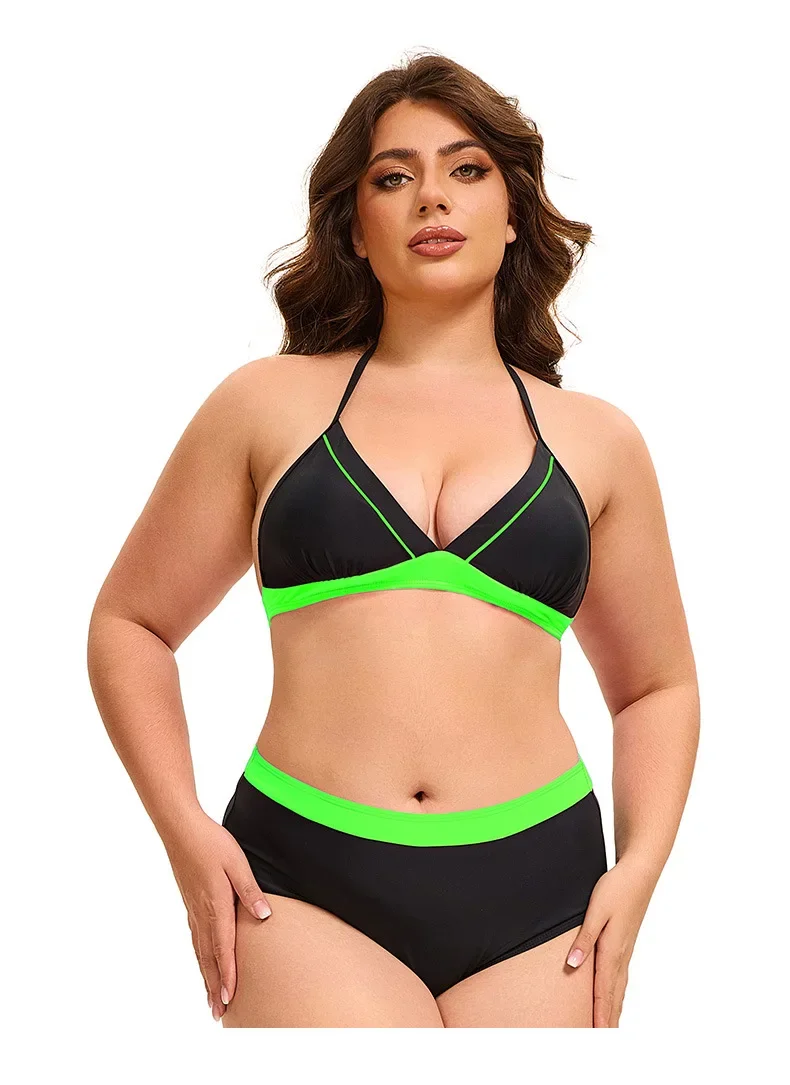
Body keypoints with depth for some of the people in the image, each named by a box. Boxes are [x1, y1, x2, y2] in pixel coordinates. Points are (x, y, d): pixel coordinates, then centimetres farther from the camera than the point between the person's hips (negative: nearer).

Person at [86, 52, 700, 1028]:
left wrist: (639, 867, 6)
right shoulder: (270, 404, 7)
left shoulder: (596, 441, 11)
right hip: (305, 885, -2)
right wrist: (182, 825, -1)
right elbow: (130, 624, 12)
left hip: (536, 893, 2)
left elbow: (656, 686, 20)